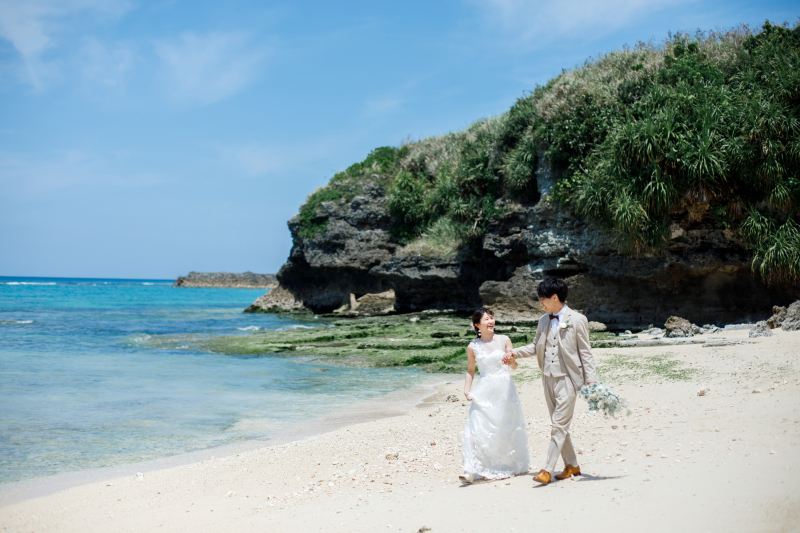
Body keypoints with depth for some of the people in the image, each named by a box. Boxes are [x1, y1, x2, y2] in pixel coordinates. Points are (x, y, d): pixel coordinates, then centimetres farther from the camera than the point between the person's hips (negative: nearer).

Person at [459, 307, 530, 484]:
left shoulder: (504, 340, 0)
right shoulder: (473, 347, 1)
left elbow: (514, 366, 4)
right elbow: (470, 370, 14)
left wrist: (510, 360, -18)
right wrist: (467, 389, 1)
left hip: (504, 389, 0)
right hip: (484, 392, 0)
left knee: (506, 428, 8)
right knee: (477, 428, -12)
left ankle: (509, 466, 27)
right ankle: (472, 471, -16)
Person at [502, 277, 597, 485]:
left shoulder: (577, 320, -5)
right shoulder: (544, 321, 11)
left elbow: (585, 353, -5)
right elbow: (535, 346, 23)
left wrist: (591, 380, -11)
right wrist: (515, 353, 8)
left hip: (568, 378, -7)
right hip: (548, 378, 7)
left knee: (559, 425, -8)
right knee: (558, 424, 11)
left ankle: (547, 469, -8)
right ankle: (572, 465, 23)